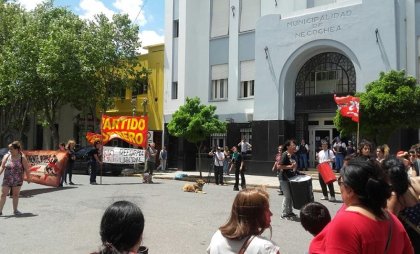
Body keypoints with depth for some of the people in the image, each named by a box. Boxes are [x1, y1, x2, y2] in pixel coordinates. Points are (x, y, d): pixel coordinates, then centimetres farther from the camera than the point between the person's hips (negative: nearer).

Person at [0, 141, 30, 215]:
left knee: (16, 195, 8)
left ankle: (15, 210, 20)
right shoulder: (6, 156, 0)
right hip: (7, 179, 2)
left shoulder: (22, 158, -7)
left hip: (17, 180, -2)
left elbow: (26, 169, -4)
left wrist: (28, 178, -2)